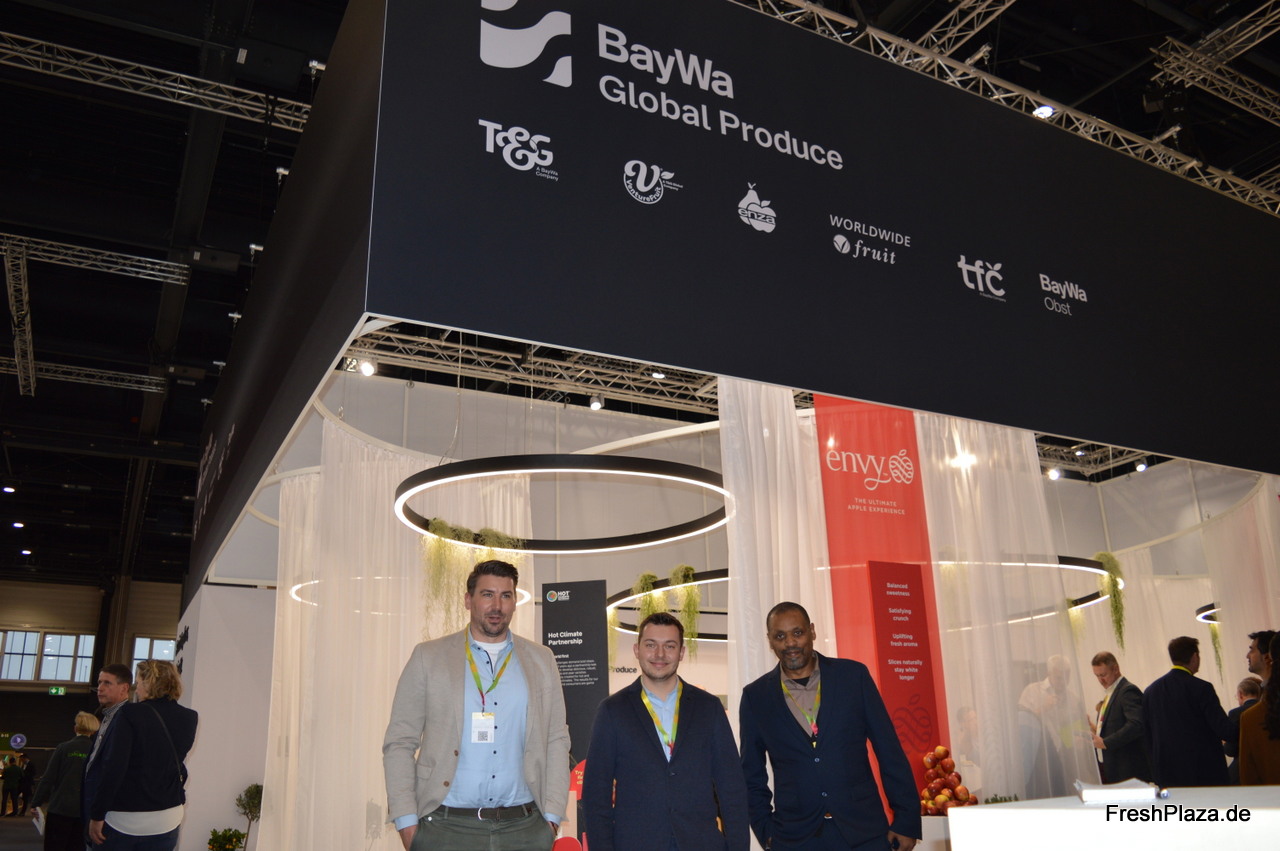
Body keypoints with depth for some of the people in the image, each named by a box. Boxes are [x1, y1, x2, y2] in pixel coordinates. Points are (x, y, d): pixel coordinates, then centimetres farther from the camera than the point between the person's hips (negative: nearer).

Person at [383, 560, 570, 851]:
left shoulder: (541, 660, 9)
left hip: (524, 827, 2)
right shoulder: (429, 657, 3)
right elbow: (399, 743, 1)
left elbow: (557, 741, 8)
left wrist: (552, 815, 1)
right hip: (446, 827, -1)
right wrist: (406, 821, -6)